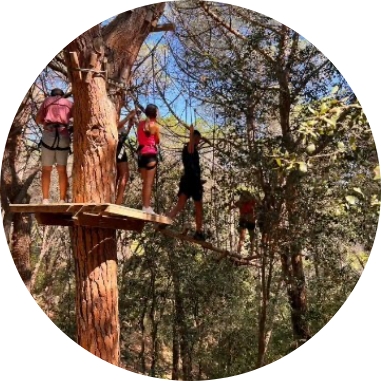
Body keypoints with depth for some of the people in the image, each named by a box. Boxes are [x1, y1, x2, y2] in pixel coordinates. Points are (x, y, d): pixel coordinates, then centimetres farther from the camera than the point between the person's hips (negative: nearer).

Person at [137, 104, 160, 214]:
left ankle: (145, 206, 14)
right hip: (151, 154, -6)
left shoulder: (140, 124, 9)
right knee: (149, 183, -4)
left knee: (145, 182, 13)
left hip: (141, 153, 6)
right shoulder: (155, 125, -5)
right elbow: (158, 141, 5)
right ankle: (147, 208, -6)